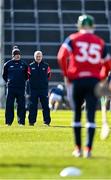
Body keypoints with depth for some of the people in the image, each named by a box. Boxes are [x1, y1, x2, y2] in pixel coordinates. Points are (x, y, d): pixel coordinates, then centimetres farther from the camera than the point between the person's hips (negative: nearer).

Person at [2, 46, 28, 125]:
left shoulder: (24, 64, 6)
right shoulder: (8, 64, 4)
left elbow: (26, 75, 16)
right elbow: (4, 75, 15)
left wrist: (22, 81, 8)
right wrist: (8, 81, 8)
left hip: (21, 88, 1)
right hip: (11, 88, -1)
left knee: (21, 105, 0)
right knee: (9, 105, -2)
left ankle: (21, 121, 5)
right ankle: (8, 121, 3)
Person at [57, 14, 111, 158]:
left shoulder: (73, 39, 3)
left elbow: (62, 56, -11)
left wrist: (66, 74, 0)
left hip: (77, 79, 0)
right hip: (94, 80, 1)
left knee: (77, 114, 12)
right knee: (91, 115, -3)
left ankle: (78, 148, 16)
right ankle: (88, 149, -13)